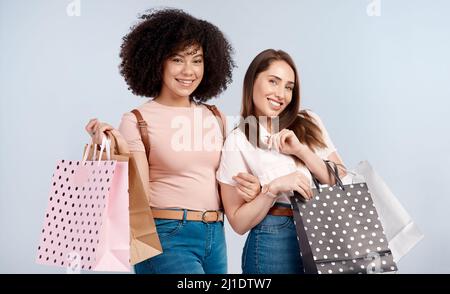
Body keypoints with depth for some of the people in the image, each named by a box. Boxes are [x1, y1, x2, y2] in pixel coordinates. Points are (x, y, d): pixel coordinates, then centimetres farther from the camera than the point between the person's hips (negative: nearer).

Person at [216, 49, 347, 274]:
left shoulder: (310, 123, 4)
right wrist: (273, 188, -19)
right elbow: (239, 222, -5)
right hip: (275, 245, -3)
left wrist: (301, 150, -13)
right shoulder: (238, 142, -5)